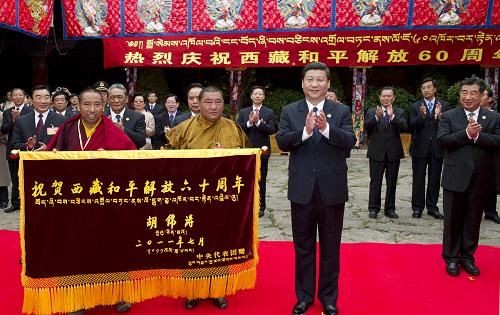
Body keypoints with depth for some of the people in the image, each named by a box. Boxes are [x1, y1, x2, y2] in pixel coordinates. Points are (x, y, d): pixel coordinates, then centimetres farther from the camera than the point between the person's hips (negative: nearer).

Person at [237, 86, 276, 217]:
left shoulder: (269, 112, 2)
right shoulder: (243, 112, 9)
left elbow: (272, 129, -10)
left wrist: (258, 122, -19)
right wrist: (249, 122, -16)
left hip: (262, 151, -2)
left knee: (261, 180, 3)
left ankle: (261, 207, 12)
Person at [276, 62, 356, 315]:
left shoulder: (341, 111, 1)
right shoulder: (290, 111, 2)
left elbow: (350, 141, -12)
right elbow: (281, 142, -10)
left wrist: (326, 128, -29)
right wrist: (305, 131, -27)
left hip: (332, 190, 0)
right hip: (302, 190, 1)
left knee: (330, 248, 13)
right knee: (303, 247, 13)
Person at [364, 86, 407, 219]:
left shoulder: (399, 113, 5)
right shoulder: (371, 111, 5)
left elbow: (404, 127, -13)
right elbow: (366, 126, -12)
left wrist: (392, 116, -27)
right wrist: (376, 117, -29)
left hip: (393, 152, 1)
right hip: (377, 152, -1)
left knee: (392, 182, 8)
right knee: (375, 182, 2)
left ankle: (390, 209, 17)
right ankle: (373, 208, 10)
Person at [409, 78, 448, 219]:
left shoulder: (444, 105, 4)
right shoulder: (416, 106, 3)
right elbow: (411, 125, -9)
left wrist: (439, 116, -24)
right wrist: (422, 116, -27)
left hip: (437, 148, 1)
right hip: (420, 148, -1)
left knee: (435, 180, 9)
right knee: (418, 179, 5)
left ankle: (432, 207, 20)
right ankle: (417, 207, 15)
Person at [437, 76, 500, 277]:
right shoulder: (448, 116, 2)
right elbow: (442, 140, -11)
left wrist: (477, 134, -18)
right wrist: (466, 133, -19)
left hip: (481, 178, 2)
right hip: (455, 178, -1)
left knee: (473, 221, 12)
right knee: (453, 220, 8)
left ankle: (467, 257, 27)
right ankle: (451, 258, 21)